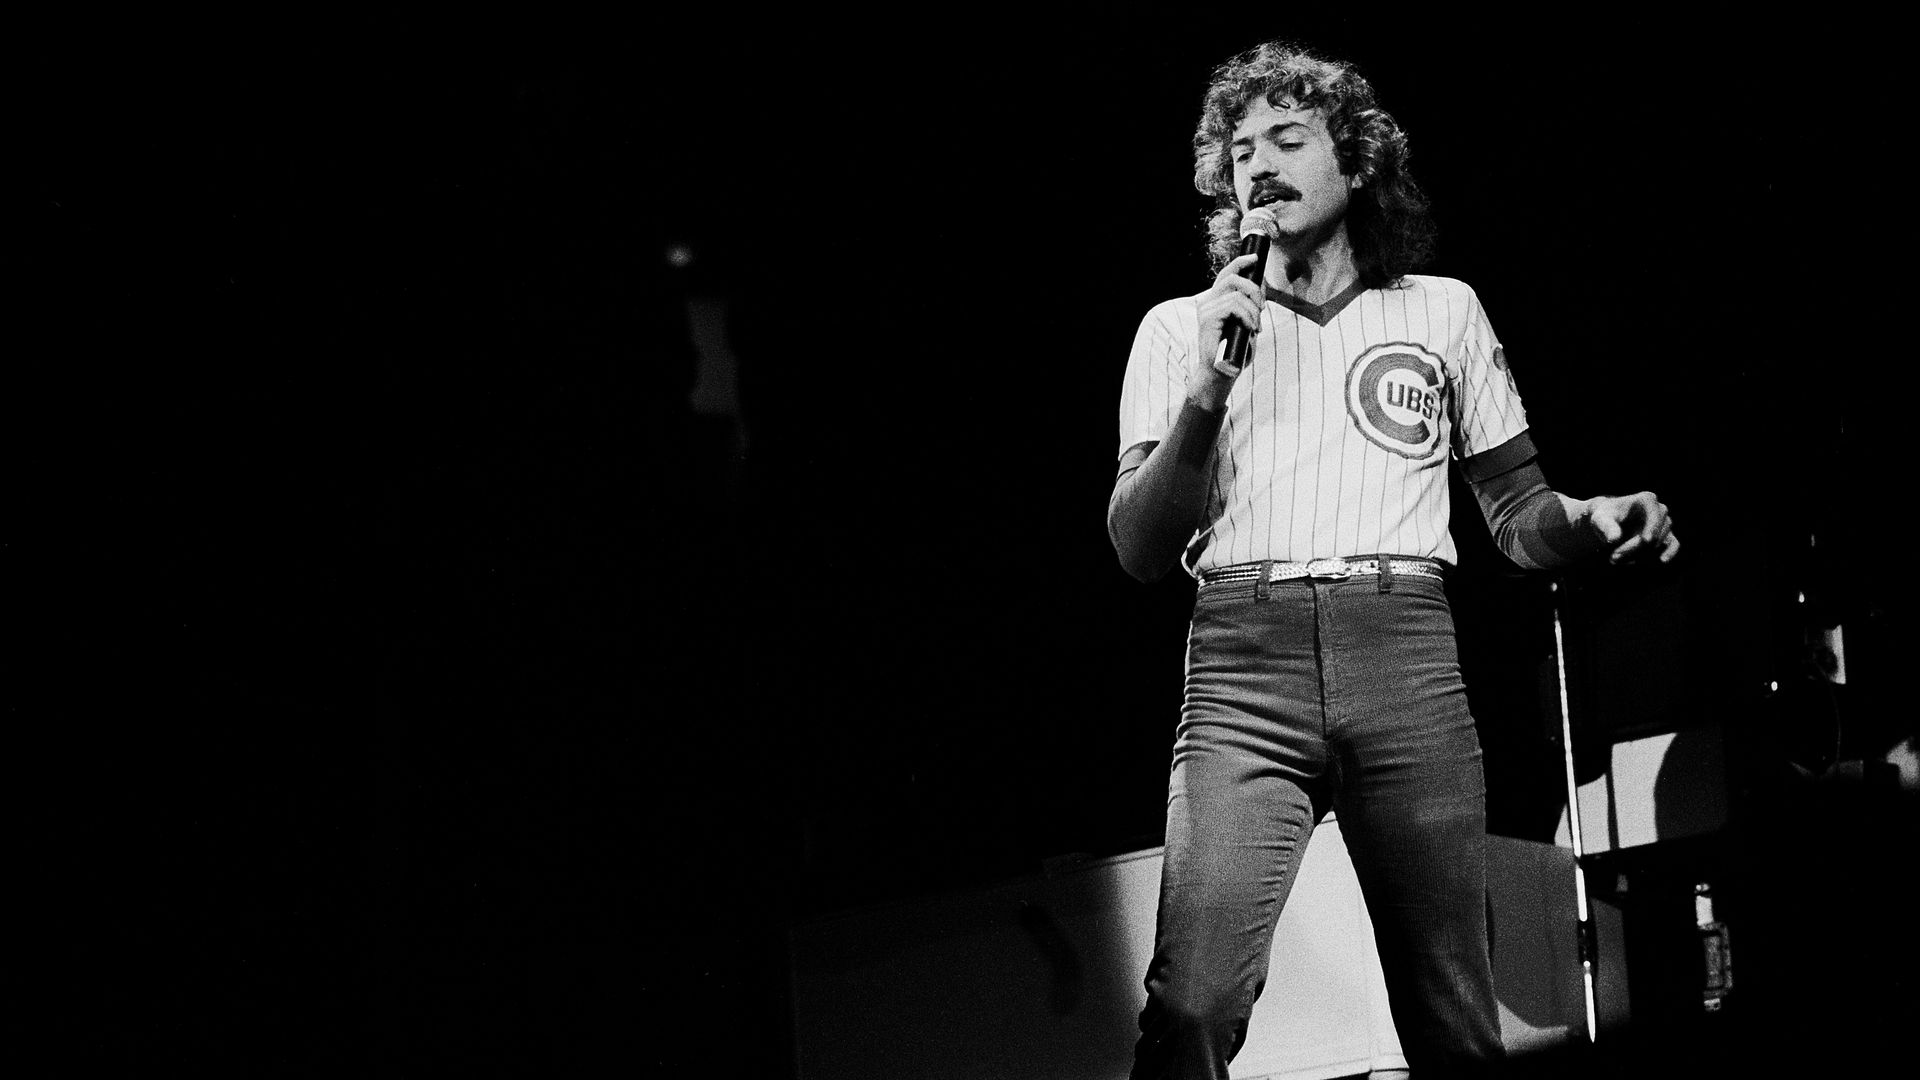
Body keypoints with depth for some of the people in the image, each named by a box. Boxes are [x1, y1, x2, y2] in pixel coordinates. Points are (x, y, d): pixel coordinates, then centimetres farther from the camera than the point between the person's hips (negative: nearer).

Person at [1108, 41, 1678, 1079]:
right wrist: (1206, 392, -6)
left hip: (1407, 660, 1)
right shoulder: (1180, 328, 17)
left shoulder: (1445, 310, 20)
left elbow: (1518, 512, 20)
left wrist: (1593, 521, -4)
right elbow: (1140, 549, 8)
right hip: (1243, 665, -1)